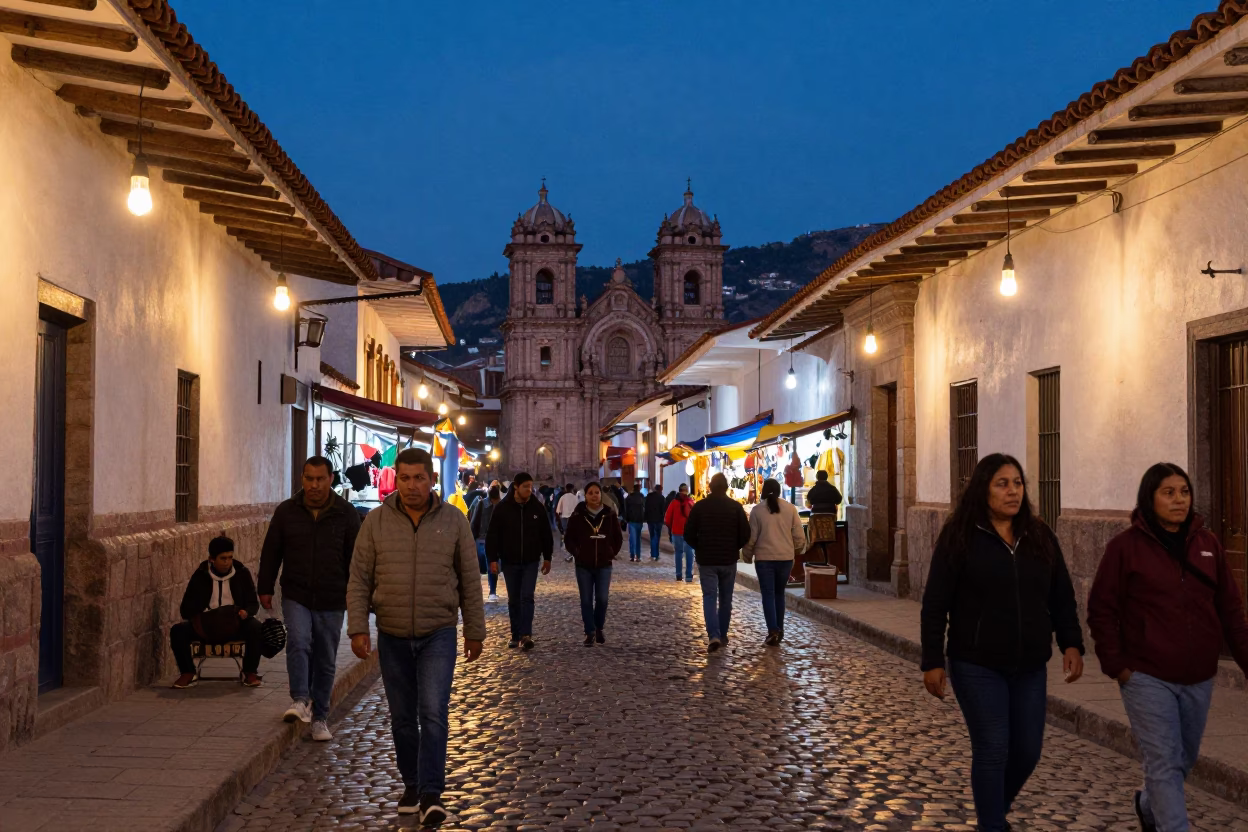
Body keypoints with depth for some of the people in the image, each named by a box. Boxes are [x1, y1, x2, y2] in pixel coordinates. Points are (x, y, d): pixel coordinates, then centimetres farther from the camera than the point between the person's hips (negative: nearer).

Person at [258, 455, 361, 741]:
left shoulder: (346, 513, -1)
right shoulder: (286, 511, 1)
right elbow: (270, 552, 8)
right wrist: (266, 588, 7)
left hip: (332, 600, 0)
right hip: (296, 596, 0)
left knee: (326, 661, 6)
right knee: (298, 643, -24)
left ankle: (319, 717, 17)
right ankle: (300, 700, -19)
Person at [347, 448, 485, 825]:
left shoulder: (454, 521, -2)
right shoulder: (376, 521, -2)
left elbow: (470, 581, 3)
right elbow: (359, 580, 0)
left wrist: (475, 631, 4)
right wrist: (358, 628, -7)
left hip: (438, 635, -2)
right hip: (392, 637, 2)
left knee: (433, 713, -11)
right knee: (402, 717, 11)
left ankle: (431, 794, -8)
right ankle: (412, 785, 26)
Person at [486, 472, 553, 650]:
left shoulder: (537, 508, -1)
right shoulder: (502, 508, -6)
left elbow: (546, 535, 8)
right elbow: (493, 535, -4)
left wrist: (547, 558, 8)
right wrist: (493, 558, -9)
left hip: (531, 562, 0)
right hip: (509, 562, 0)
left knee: (527, 597, -10)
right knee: (513, 600, 9)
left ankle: (526, 635, -14)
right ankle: (516, 635, 18)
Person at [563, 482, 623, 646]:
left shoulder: (609, 515, -2)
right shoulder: (578, 516, -6)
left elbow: (618, 537, 9)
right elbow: (568, 539, 3)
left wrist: (612, 553, 3)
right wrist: (576, 553, -4)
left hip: (604, 565, 1)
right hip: (583, 566, -1)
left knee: (602, 599, -2)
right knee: (586, 600, 2)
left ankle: (599, 629, 20)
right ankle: (590, 632, 12)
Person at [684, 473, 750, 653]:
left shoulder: (699, 506, -5)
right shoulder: (736, 507, -4)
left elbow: (688, 534, -5)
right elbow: (745, 534, -5)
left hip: (706, 560, -1)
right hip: (729, 560, 1)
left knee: (709, 597, -2)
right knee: (725, 598, 14)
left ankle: (714, 635, -18)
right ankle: (723, 635, 20)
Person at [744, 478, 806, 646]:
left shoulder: (757, 510, -5)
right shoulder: (790, 508, -1)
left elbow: (751, 537, -2)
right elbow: (799, 535, 0)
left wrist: (748, 556, 12)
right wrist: (797, 548, 20)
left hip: (764, 558, -2)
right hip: (785, 557, 2)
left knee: (768, 594, 2)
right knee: (779, 593, 17)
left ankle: (773, 631, -10)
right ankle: (779, 629, 21)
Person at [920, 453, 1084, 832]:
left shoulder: (1040, 537, 7)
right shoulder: (959, 537, -7)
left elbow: (1062, 598, 12)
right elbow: (935, 605, -6)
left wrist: (1071, 644, 0)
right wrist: (933, 662, -9)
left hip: (1030, 667, 5)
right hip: (978, 667, -4)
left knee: (1028, 750, 11)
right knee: (992, 751, -3)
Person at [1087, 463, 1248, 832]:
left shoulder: (1208, 544, 5)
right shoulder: (1126, 546, -7)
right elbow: (1101, 610, -5)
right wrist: (1116, 664, -10)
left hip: (1198, 679, 5)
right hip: (1147, 678, -5)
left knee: (1183, 759, 18)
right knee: (1164, 763, -7)